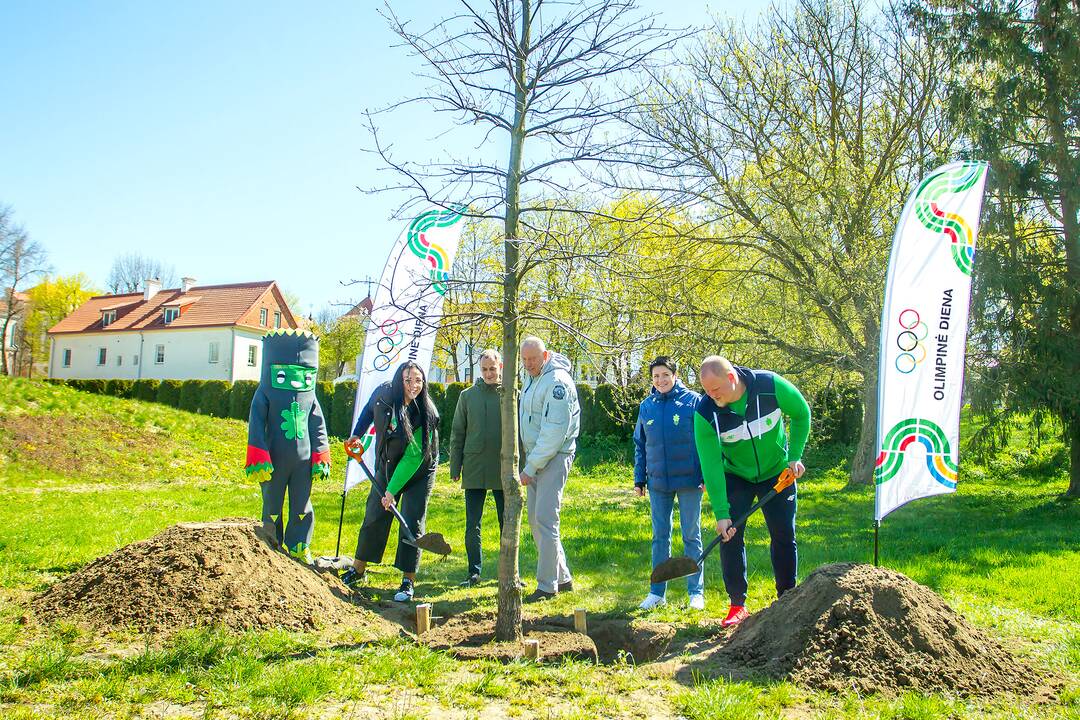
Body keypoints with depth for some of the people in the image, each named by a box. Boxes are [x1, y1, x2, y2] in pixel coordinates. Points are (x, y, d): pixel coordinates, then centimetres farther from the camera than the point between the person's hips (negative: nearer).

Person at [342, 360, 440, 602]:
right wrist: (357, 436, 7)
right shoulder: (383, 394, -15)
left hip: (418, 473, -4)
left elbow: (413, 457, -26)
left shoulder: (426, 415, -27)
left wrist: (392, 490, -27)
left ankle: (408, 581, 5)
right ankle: (358, 569, 24)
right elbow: (369, 410, 12)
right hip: (387, 467, 4)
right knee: (374, 517, 8)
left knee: (412, 524, -5)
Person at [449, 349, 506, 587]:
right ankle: (474, 571, 17)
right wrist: (455, 467, 2)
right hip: (474, 471, 1)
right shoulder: (468, 395, 4)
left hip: (504, 471, -1)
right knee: (472, 526, 5)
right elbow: (457, 433, 7)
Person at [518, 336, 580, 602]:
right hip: (535, 457, 10)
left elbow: (554, 432, -22)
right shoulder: (533, 379, 13)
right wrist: (528, 464, 13)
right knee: (536, 520, 12)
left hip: (553, 458, -10)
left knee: (545, 520, -8)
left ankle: (547, 585, 2)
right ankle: (562, 577, 23)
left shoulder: (557, 382, -17)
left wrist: (530, 468, -20)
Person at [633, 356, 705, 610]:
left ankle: (696, 592, 16)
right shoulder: (646, 406, 6)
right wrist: (639, 479, 9)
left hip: (689, 481, -3)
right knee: (659, 537, 10)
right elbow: (640, 445, 13)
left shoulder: (692, 401, -5)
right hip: (658, 483, 4)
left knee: (692, 536, 6)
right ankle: (657, 592, 19)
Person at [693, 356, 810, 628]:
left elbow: (802, 414, -6)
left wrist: (795, 455, -10)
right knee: (730, 536, -8)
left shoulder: (771, 385, -27)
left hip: (778, 472, 0)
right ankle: (737, 605, 4)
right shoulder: (705, 412, -26)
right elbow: (711, 465, -24)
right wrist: (721, 513, -27)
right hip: (735, 477, 0)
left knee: (784, 537, 4)